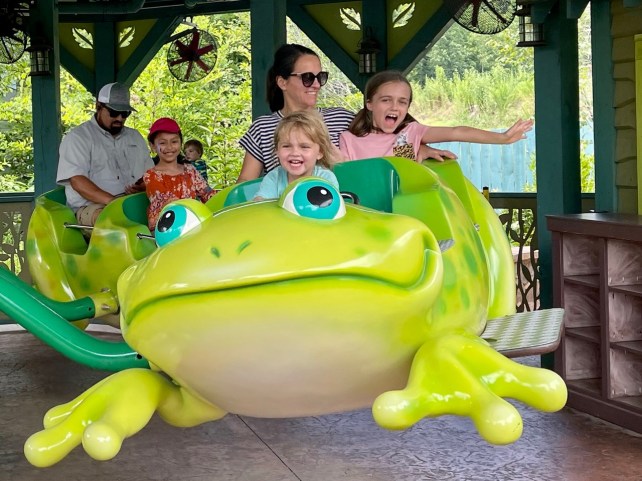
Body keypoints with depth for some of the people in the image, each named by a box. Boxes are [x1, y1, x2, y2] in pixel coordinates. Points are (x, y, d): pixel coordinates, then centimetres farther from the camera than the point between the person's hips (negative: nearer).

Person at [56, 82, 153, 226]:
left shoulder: (135, 137, 26)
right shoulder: (77, 137, 5)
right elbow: (77, 181, -9)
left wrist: (144, 187, -5)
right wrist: (112, 201, -23)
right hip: (90, 207, -5)